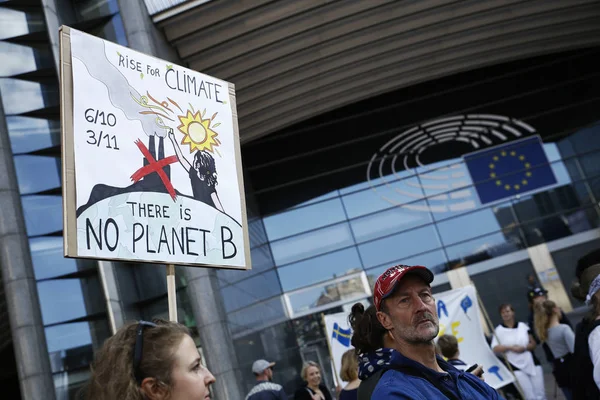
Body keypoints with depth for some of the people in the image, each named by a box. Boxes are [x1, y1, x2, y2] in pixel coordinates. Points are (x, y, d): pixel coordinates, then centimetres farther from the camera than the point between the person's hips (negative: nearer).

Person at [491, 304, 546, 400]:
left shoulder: (523, 326, 5)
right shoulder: (499, 330, -2)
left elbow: (533, 344, 5)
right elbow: (495, 348, -10)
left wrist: (524, 348, -14)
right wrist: (510, 347, -21)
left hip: (532, 363, 2)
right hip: (516, 367, -2)